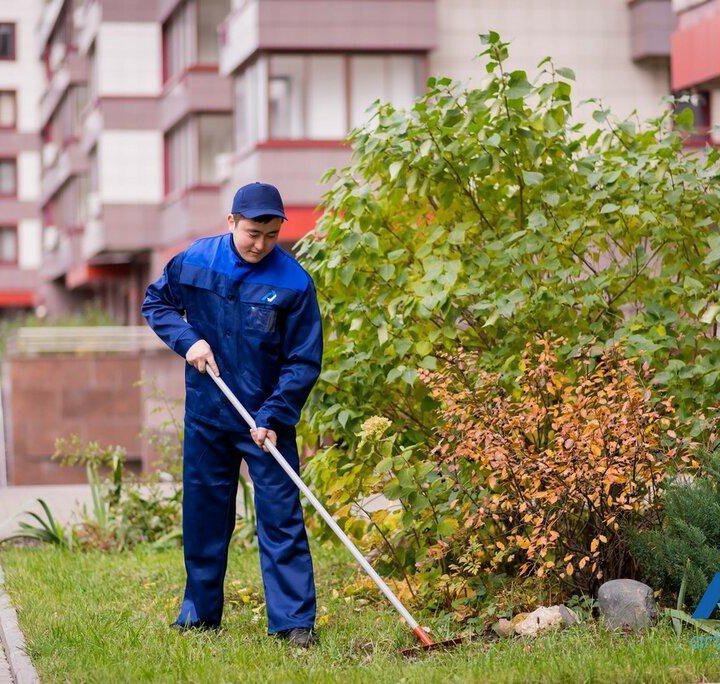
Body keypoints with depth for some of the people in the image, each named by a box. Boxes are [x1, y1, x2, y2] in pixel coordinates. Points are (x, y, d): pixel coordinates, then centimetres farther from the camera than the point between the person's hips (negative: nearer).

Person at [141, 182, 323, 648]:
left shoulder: (294, 282, -13)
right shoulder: (194, 261, -5)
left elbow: (304, 362, -9)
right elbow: (156, 302, 12)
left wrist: (274, 419, -18)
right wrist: (187, 339, -7)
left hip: (268, 419, -3)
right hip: (206, 415, 3)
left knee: (281, 517, -6)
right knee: (203, 510, 12)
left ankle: (295, 621, -4)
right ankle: (200, 610, 24)